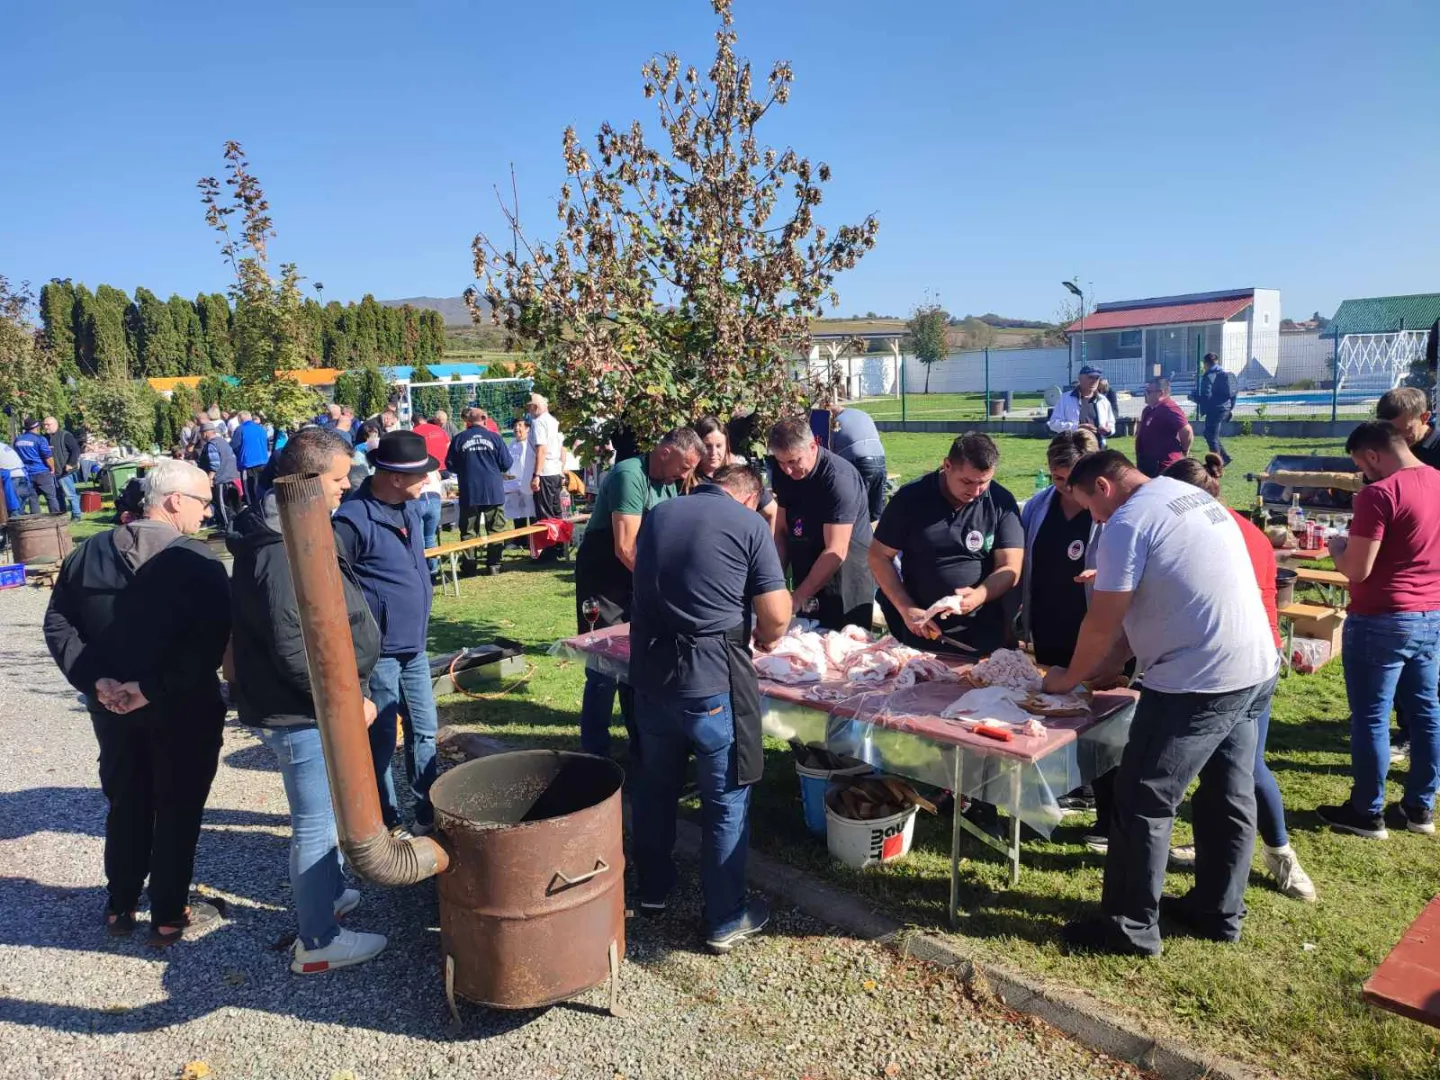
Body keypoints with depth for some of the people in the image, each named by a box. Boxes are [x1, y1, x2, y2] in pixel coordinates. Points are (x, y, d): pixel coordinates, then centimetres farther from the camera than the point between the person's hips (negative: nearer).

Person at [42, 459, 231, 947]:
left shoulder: (88, 553, 3)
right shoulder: (199, 562, -17)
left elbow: (58, 623, 2)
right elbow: (212, 642, -27)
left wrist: (93, 680, -5)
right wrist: (156, 687, -19)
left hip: (110, 708, 6)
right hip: (182, 709, -5)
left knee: (125, 805, 21)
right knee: (177, 810, 9)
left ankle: (120, 906, 33)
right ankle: (169, 916, 19)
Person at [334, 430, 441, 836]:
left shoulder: (409, 506, 6)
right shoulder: (354, 519, -20)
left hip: (415, 648, 8)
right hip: (378, 654, -8)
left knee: (424, 733, 16)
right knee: (381, 741, 7)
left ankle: (429, 814, 30)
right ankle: (387, 825, 23)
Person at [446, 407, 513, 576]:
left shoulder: (459, 439, -1)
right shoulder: (494, 437, -1)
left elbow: (450, 465, 3)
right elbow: (506, 464, -2)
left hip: (469, 492, 0)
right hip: (493, 491, 0)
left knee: (468, 531, 7)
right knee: (495, 529, 8)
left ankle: (469, 566, 7)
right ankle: (493, 565, 6)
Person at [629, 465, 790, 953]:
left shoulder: (656, 515, 10)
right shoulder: (748, 524, -6)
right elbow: (776, 615, -9)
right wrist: (763, 640, 11)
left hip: (649, 672, 6)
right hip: (711, 680, -5)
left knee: (655, 784, 23)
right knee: (726, 800, 9)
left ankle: (653, 887, 41)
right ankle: (726, 921, 20)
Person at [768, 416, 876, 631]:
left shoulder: (839, 478, -22)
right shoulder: (782, 473, 0)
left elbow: (836, 552, -23)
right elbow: (781, 530, 6)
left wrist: (797, 597, -22)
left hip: (846, 574, -6)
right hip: (808, 571, 6)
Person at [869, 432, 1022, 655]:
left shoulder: (1002, 503, -7)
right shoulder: (910, 498, -8)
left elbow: (1010, 568, -8)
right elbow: (880, 556, -3)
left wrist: (978, 596, -28)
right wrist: (906, 609, -14)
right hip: (920, 631, 0)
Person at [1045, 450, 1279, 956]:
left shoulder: (1128, 522, -14)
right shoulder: (1192, 496, 14)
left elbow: (1102, 625, -11)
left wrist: (1069, 678, 7)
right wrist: (1100, 669, 16)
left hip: (1199, 683, -10)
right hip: (1255, 669, 10)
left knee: (1143, 804, 2)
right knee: (1228, 798, 20)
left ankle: (1130, 928, 12)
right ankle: (1219, 910, 35)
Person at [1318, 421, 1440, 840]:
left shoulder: (1380, 494, -19)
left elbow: (1357, 570, -19)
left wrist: (1338, 549, 0)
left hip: (1382, 621, -8)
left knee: (1370, 718, 3)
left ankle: (1366, 813, 14)